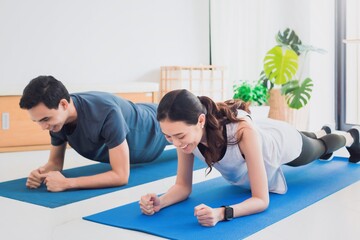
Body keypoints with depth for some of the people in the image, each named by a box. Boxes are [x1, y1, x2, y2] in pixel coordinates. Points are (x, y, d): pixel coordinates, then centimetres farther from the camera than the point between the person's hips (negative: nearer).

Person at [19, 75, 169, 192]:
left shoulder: (106, 113, -50)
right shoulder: (57, 117, -28)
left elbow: (121, 176, -48)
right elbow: (55, 162, -13)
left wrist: (67, 183, -54)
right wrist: (42, 173, -37)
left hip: (155, 125, -5)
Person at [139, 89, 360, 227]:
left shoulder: (243, 132, -51)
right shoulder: (186, 132, -36)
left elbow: (262, 200, -46)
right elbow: (183, 186, -26)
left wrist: (221, 213, -64)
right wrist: (160, 202, -47)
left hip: (285, 141, -5)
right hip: (264, 138, 5)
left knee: (320, 147, 33)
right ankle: (321, 132, 78)